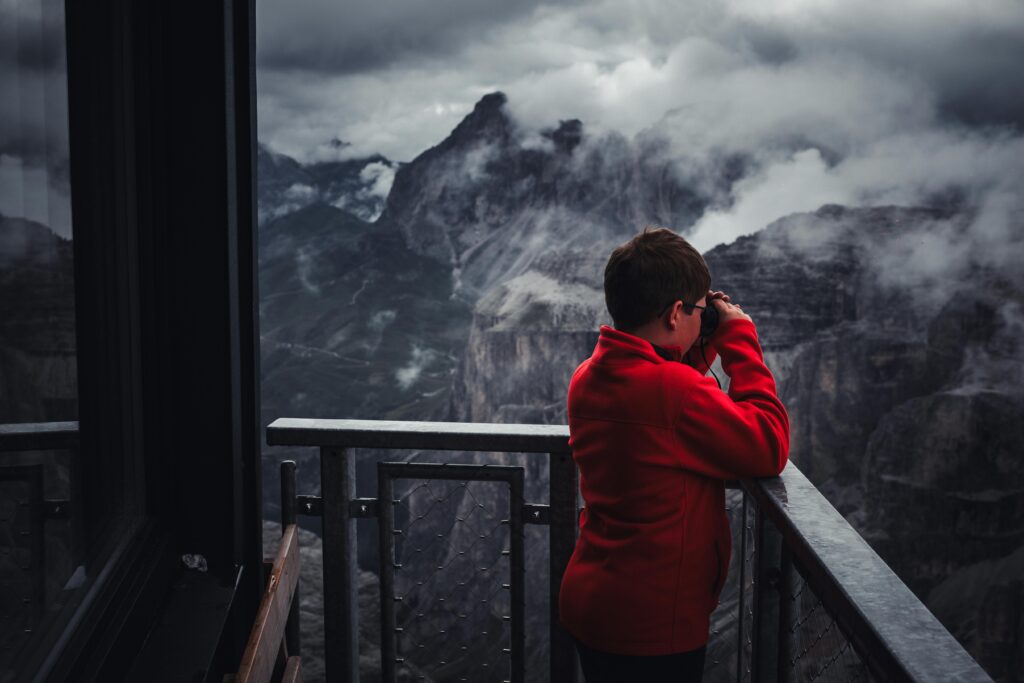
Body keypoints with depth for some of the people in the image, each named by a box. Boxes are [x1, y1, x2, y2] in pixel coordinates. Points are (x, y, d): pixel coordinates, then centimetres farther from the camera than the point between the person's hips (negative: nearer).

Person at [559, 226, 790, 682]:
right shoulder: (673, 386, -26)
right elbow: (769, 451, -18)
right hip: (654, 626, -8)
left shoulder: (587, 378, 1)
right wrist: (740, 340, -12)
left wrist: (703, 348, 9)